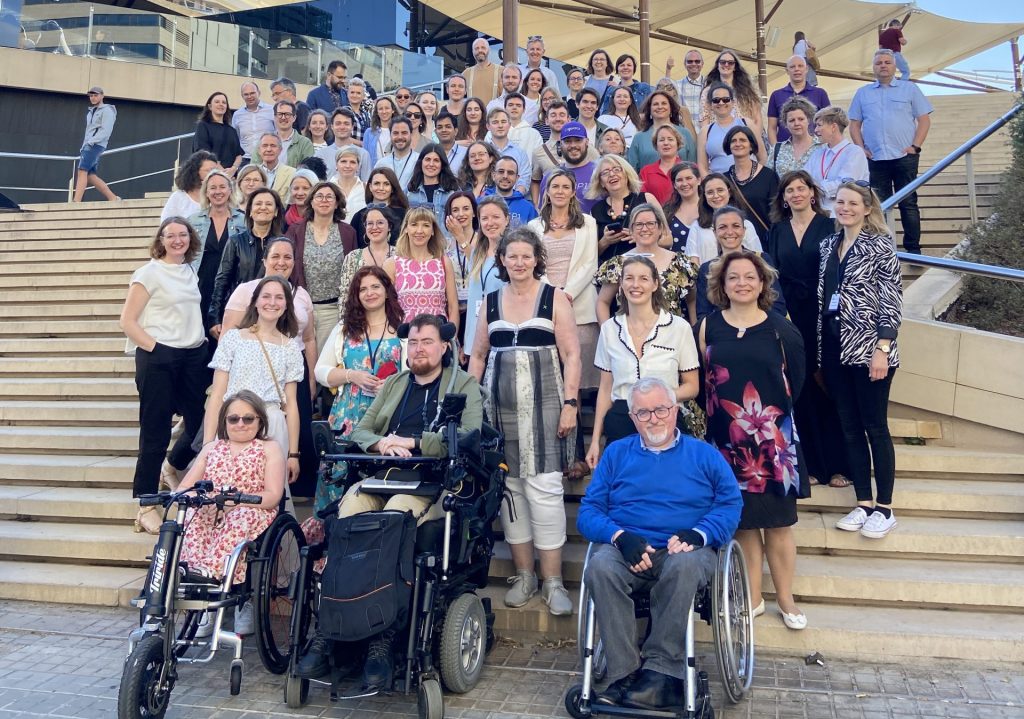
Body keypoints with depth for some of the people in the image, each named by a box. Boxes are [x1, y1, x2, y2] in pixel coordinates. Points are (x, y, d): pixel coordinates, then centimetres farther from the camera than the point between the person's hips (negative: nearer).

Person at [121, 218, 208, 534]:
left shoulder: (190, 271, 13)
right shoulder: (149, 273, -5)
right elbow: (127, 321, -7)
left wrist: (201, 339, 9)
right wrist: (154, 348, -13)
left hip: (194, 356, 6)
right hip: (158, 358, -6)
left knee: (200, 421, 8)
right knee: (155, 432, -3)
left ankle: (173, 469, 37)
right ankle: (146, 506, 5)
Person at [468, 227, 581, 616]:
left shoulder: (555, 299, 3)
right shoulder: (490, 302, 13)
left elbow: (571, 354, -1)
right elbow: (478, 356, 17)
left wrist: (570, 403, -10)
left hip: (543, 406, -4)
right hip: (500, 408, 4)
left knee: (544, 487, -8)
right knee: (509, 488, 5)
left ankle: (553, 580, 1)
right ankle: (523, 574, 17)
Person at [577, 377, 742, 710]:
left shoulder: (704, 454, 17)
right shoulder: (616, 453, 18)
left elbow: (730, 503, 4)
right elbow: (589, 510, 7)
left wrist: (696, 534, -15)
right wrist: (620, 536, -13)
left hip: (684, 550, -1)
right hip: (626, 549, 1)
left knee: (685, 566, -37)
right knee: (600, 567, -33)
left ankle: (660, 670, -29)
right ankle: (625, 673, -29)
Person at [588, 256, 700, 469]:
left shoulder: (679, 327, -2)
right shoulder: (609, 329, 5)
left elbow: (692, 387, 2)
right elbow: (605, 388, 10)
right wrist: (595, 440, 7)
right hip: (619, 425, 2)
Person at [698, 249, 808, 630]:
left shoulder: (780, 328, -1)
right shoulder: (709, 326, 4)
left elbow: (795, 379, 6)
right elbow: (703, 381, 7)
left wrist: (774, 410, 8)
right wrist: (719, 415, 3)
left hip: (773, 437, -1)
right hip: (727, 438, 1)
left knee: (778, 522, 5)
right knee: (742, 521, 8)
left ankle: (786, 599, 19)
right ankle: (752, 598, 21)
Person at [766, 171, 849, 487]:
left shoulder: (828, 226, 1)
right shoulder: (778, 230, 11)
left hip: (822, 316, -3)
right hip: (789, 316, 3)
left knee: (828, 389, 0)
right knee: (800, 390, 5)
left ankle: (837, 465, 9)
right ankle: (809, 464, 14)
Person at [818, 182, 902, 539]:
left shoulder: (880, 245, -5)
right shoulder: (828, 245, 13)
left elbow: (892, 301, -10)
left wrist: (882, 349, -17)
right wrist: (821, 352, 12)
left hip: (868, 348, -6)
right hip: (835, 348, 6)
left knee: (875, 427, 0)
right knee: (849, 428, 9)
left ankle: (884, 508, 9)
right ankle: (864, 503, 18)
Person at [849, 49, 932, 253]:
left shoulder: (910, 89, 8)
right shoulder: (863, 93, 15)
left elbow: (924, 120, 5)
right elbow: (854, 124, 13)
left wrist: (915, 146, -6)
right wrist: (861, 148, 0)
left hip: (905, 157, -2)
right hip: (875, 159, 2)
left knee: (908, 203, -1)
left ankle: (913, 249, 4)